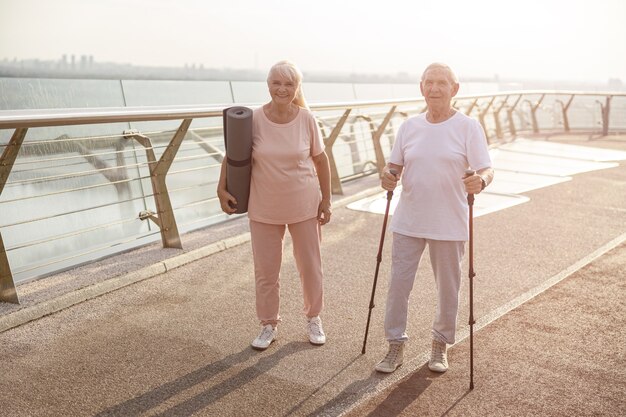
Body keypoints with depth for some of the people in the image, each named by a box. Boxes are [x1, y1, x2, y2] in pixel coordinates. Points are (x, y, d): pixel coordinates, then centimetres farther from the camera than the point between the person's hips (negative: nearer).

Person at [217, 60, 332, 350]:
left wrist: (326, 200, 1)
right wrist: (222, 188, -8)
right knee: (265, 270, 8)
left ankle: (313, 318, 35)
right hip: (264, 209, 0)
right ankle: (269, 325, 29)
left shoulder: (306, 119, -9)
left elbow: (320, 159, 1)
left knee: (310, 265, 13)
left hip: (304, 206, 0)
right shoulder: (254, 119, -10)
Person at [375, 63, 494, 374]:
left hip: (449, 225, -2)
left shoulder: (468, 127, -4)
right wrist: (388, 176, -13)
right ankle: (396, 346, 19)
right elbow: (394, 165, 11)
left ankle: (441, 344, 31)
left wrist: (480, 181, -32)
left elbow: (486, 170, -8)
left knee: (448, 288, 11)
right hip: (408, 222, 3)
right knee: (398, 283, 3)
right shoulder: (409, 126, 6)